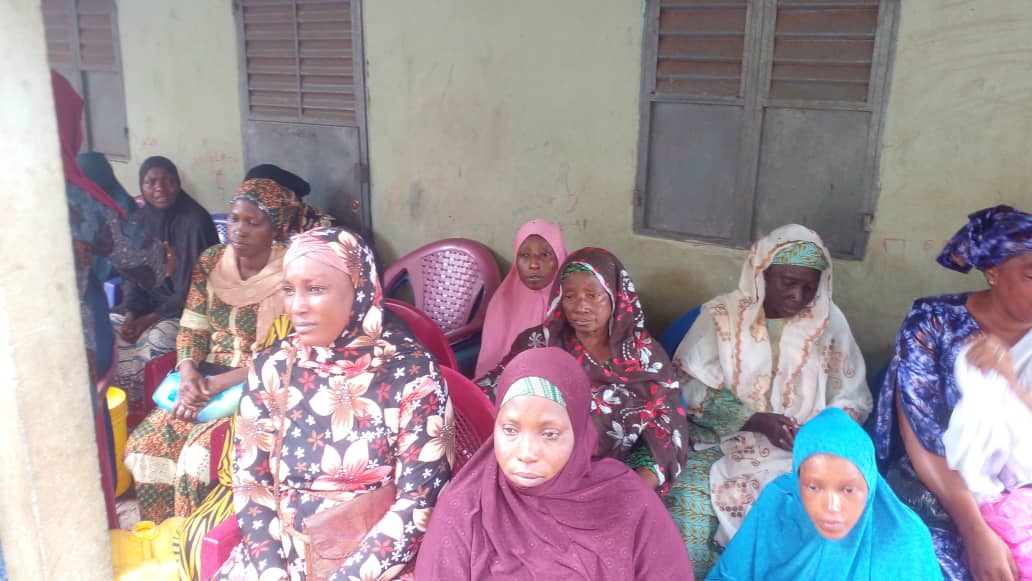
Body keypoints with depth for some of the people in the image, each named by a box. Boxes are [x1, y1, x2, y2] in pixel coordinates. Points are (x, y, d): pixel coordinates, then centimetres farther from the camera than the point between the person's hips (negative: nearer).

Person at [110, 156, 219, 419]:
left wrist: (150, 319, -18)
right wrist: (132, 315, -10)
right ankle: (127, 408, -1)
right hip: (147, 306, 6)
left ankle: (151, 409, -8)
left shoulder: (196, 220, -15)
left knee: (155, 340, -31)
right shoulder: (139, 220, 4)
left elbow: (194, 286, -17)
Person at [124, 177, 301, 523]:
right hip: (204, 379, 6)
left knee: (200, 453, -24)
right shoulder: (211, 261, 4)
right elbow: (192, 325, 7)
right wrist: (188, 371, -13)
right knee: (146, 442, -10)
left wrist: (219, 384, -19)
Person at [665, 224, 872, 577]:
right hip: (724, 441, -1)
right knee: (689, 502, -28)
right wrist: (754, 420, -18)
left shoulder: (829, 322, 5)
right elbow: (689, 386, -8)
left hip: (802, 452, 2)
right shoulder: (720, 315, -2)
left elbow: (854, 399, 7)